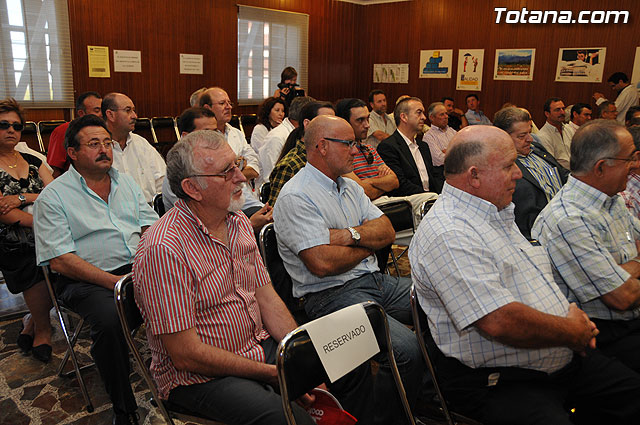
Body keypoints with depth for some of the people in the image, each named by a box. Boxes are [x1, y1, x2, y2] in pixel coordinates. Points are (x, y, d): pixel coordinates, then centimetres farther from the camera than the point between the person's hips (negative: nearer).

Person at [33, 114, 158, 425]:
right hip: (86, 280, -4)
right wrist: (115, 281, -19)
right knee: (109, 320, -34)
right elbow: (60, 260, -9)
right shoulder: (53, 197, 0)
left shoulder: (126, 182, 16)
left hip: (138, 269, 5)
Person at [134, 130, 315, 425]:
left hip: (261, 345, 7)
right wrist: (272, 374, -18)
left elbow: (267, 298, 5)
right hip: (199, 376, -7)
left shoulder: (240, 224, 5)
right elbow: (187, 355, -20)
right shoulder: (163, 249, -22)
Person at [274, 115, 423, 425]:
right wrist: (369, 244, -3)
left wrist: (351, 235, -12)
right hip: (332, 295, -9)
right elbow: (322, 263, -22)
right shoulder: (296, 197, -12)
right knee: (407, 349, -26)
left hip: (377, 281, 9)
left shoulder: (349, 186, 17)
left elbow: (387, 231, 10)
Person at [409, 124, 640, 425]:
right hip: (498, 383, -9)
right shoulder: (447, 235, -21)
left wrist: (577, 321, 4)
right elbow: (499, 323, -29)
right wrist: (573, 332, -12)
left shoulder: (498, 214, 12)